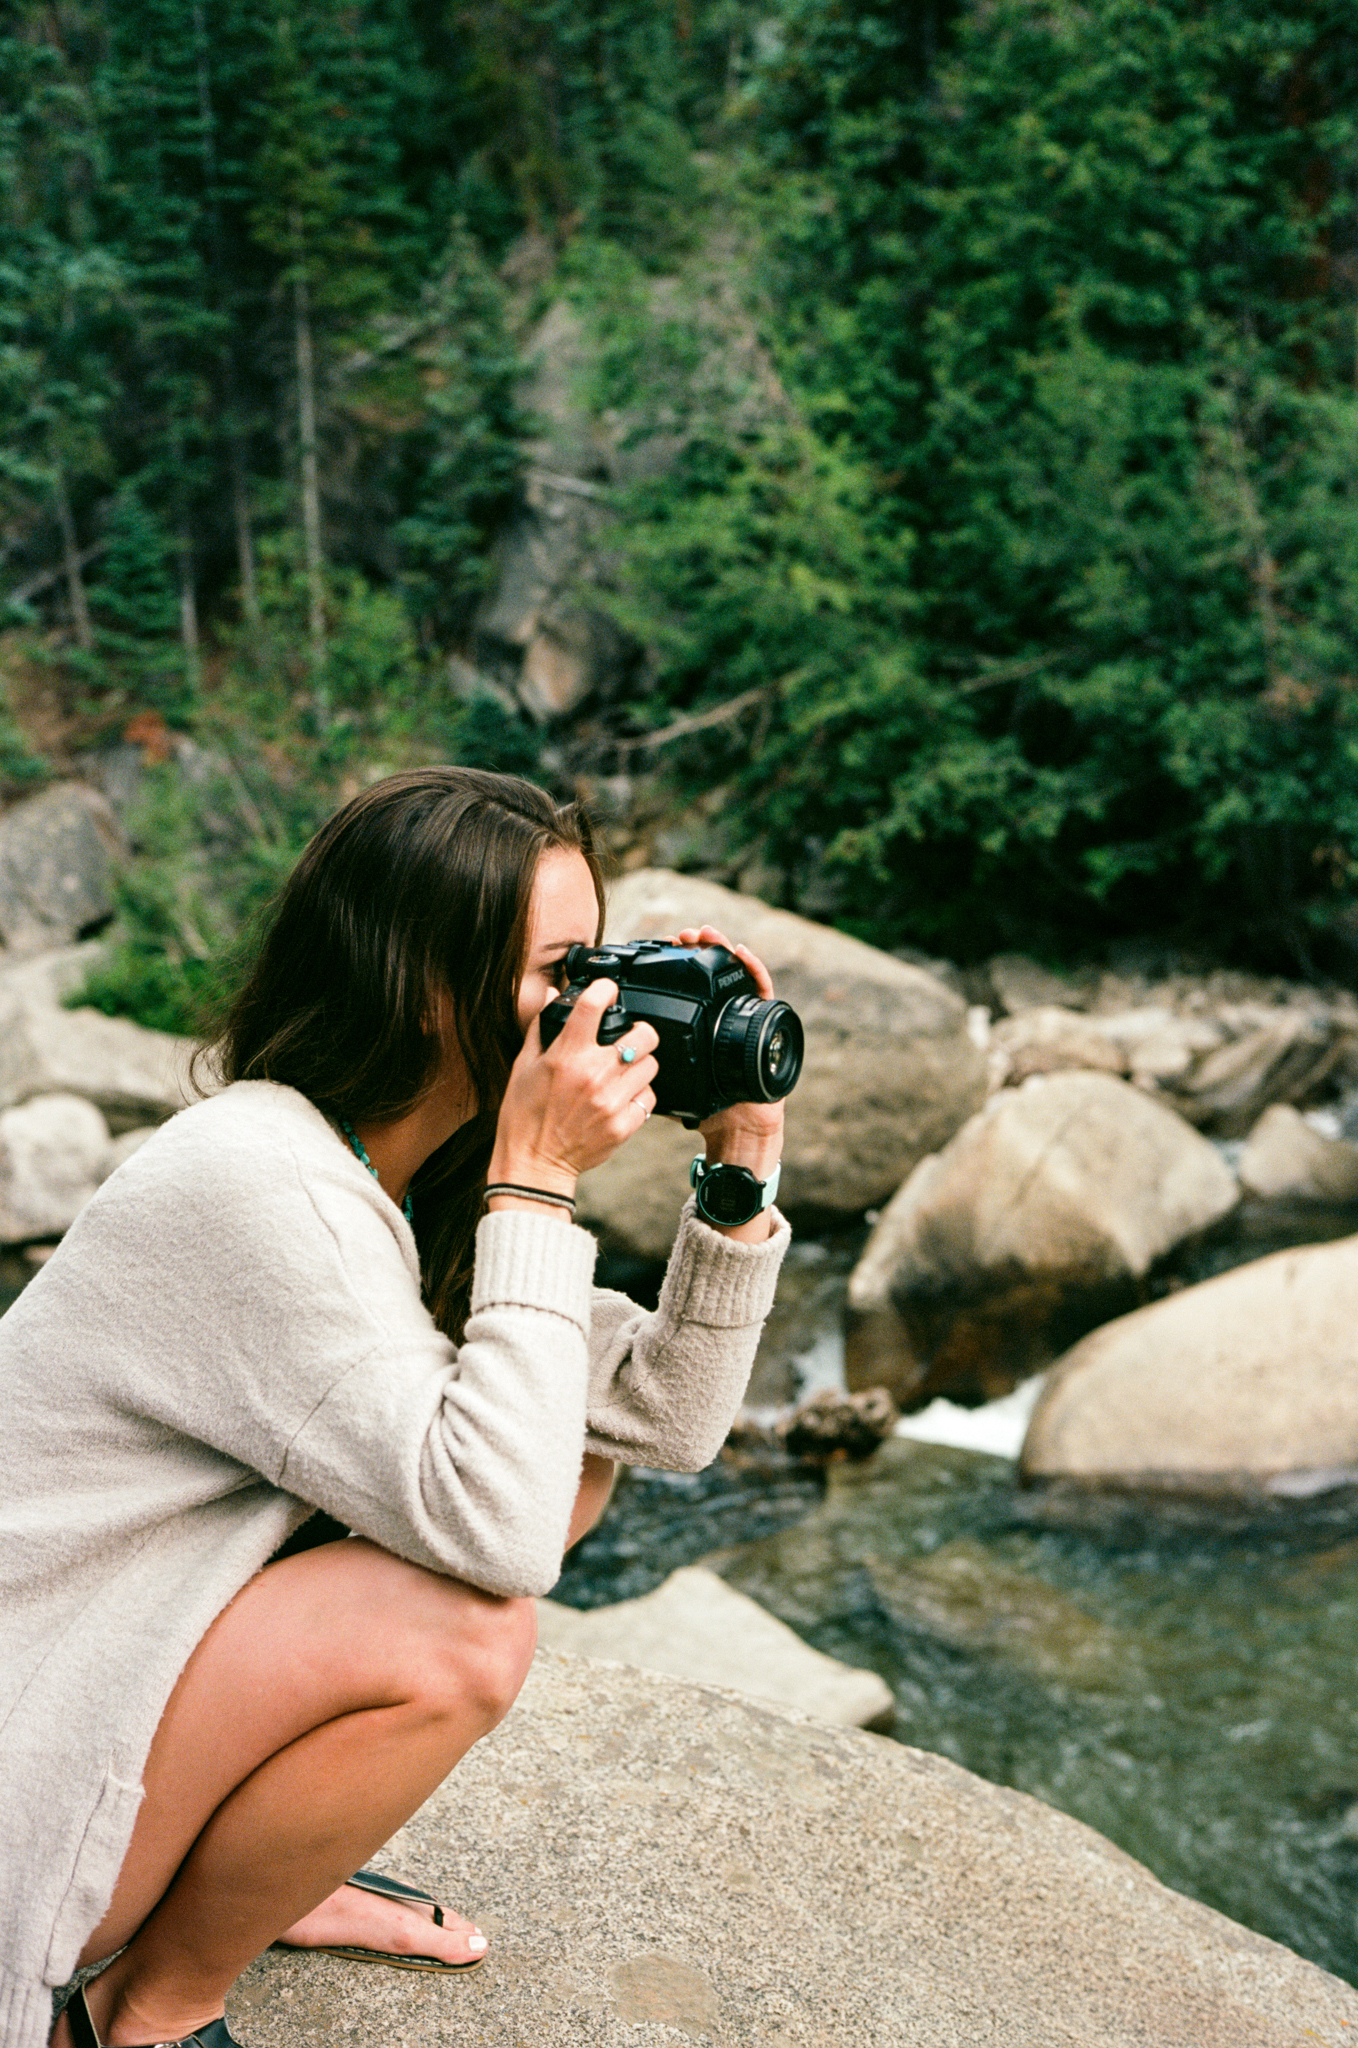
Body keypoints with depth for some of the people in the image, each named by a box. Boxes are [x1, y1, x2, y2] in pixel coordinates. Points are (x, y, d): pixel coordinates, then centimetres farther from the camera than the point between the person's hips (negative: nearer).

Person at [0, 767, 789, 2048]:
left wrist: (742, 1159, -8)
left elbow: (667, 1423, 1)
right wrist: (537, 1186, -28)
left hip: (142, 1671, 9)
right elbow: (494, 1531, -32)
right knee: (460, 1633, -29)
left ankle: (276, 1869, 15)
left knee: (573, 1457, 3)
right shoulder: (257, 1184, -27)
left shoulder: (428, 1180, 1)